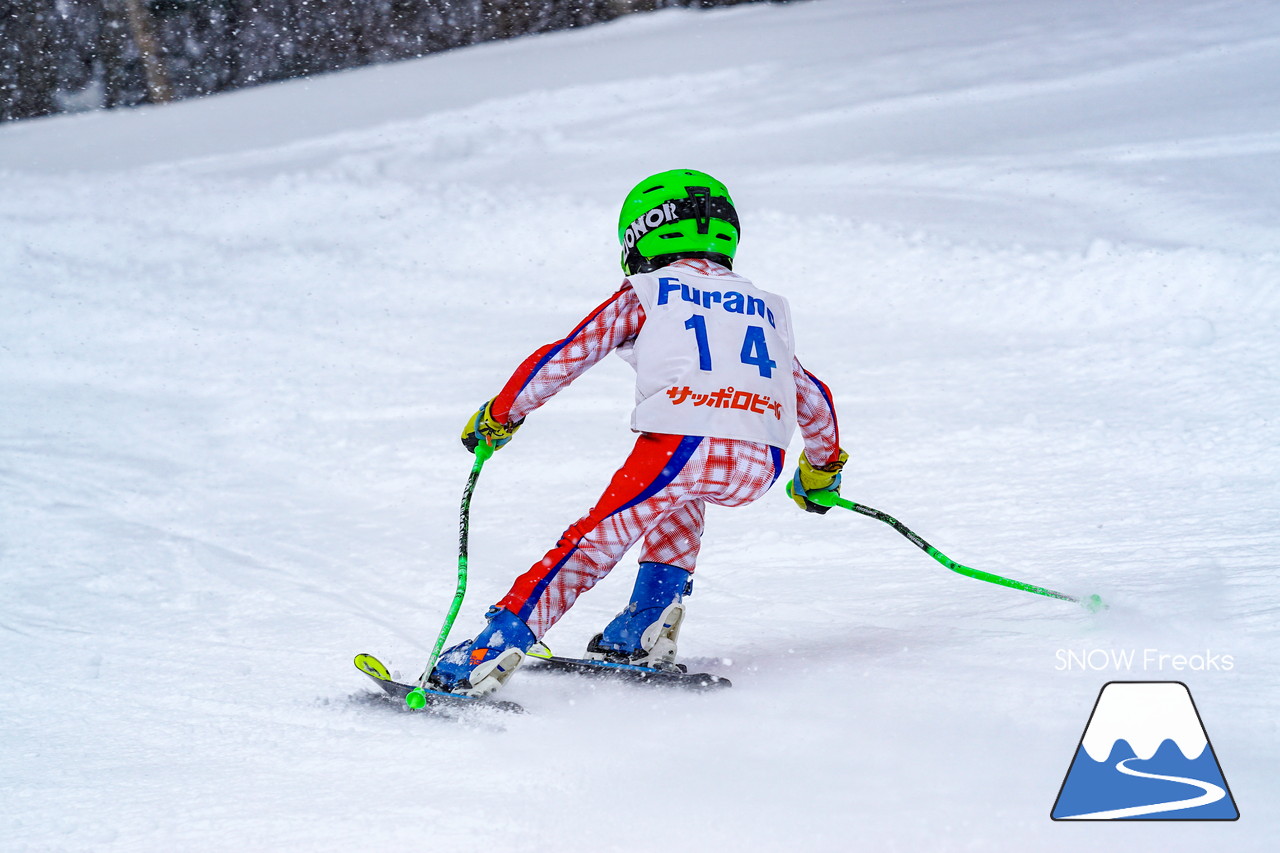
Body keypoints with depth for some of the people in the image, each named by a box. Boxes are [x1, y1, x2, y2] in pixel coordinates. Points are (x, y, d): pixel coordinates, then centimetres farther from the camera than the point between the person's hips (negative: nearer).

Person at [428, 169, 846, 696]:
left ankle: (500, 643, -6)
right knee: (678, 500, 35)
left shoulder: (647, 292, 18)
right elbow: (812, 399, 36)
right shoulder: (764, 308, 30)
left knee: (591, 544, 6)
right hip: (758, 469, 4)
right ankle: (649, 625, 21)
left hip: (676, 444, -4)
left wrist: (499, 416, 26)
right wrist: (824, 466, 54)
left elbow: (565, 357, 14)